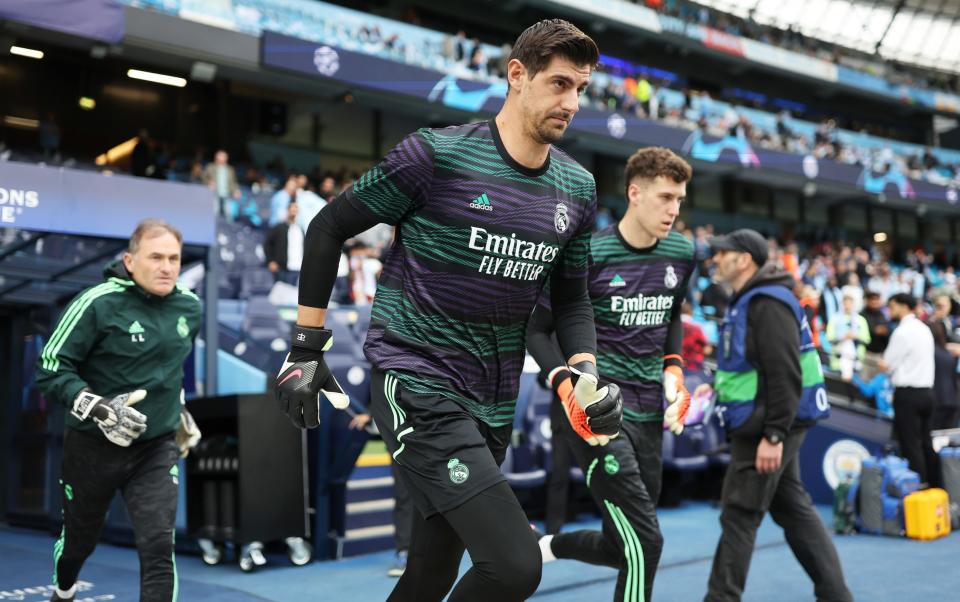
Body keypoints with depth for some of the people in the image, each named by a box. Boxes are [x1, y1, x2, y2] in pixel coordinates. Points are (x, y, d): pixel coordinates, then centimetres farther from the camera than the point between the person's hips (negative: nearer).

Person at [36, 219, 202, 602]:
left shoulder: (190, 308, 0)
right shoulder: (98, 303, -17)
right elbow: (50, 368, -16)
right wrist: (96, 407, -28)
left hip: (157, 449, 2)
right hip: (93, 447, -2)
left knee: (158, 547, -11)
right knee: (80, 538, 21)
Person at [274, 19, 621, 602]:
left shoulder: (577, 188, 6)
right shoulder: (438, 154, -11)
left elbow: (571, 296, 16)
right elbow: (328, 227, -2)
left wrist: (586, 370, -3)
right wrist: (308, 347, -3)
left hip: (494, 405, 6)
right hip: (417, 384, -6)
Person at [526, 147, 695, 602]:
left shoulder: (682, 254, 5)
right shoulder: (589, 255, -13)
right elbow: (537, 330, -6)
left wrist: (673, 369, 8)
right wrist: (568, 384, -21)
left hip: (648, 413, 7)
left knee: (622, 548, 14)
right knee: (644, 543, -13)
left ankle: (548, 547, 42)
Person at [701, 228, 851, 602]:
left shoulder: (768, 303, -17)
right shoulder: (746, 301, 15)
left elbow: (785, 374, -23)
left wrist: (774, 434, -25)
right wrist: (718, 385, 14)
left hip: (770, 425, -10)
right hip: (761, 425, 10)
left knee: (739, 514, -4)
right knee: (794, 509, 15)